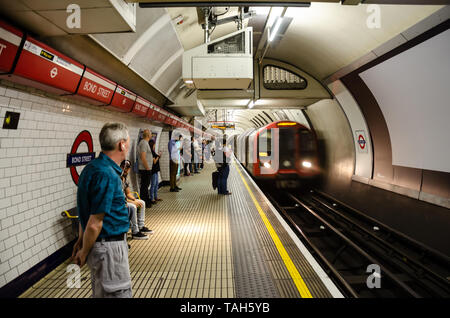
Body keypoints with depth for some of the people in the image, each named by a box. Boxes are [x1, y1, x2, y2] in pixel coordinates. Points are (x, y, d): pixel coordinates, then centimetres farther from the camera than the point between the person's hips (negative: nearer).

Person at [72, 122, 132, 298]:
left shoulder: (93, 167, 5)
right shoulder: (107, 175, -26)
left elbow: (85, 210, 13)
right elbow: (94, 224, -23)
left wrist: (81, 239, 19)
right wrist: (84, 253, -9)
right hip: (109, 248, -10)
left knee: (101, 292, 25)